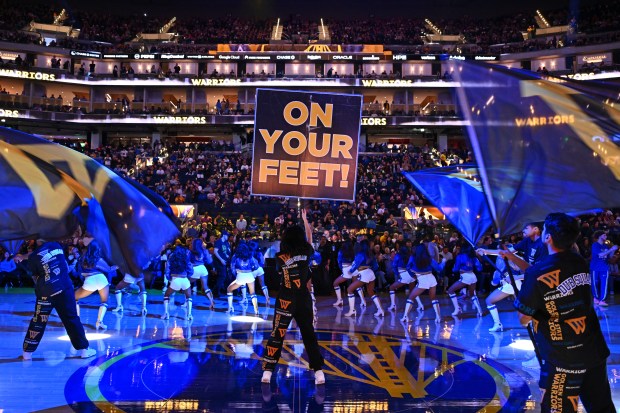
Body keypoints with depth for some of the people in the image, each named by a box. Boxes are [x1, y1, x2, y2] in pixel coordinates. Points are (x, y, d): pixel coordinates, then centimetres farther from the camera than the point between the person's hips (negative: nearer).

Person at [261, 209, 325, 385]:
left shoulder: (280, 257, -6)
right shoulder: (306, 253, 0)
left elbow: (282, 274, 8)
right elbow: (310, 236, 19)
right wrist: (304, 219, 33)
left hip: (286, 299, -2)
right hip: (304, 299, 2)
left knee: (277, 335, 4)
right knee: (309, 334, 11)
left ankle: (267, 371, 3)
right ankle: (319, 372, 9)